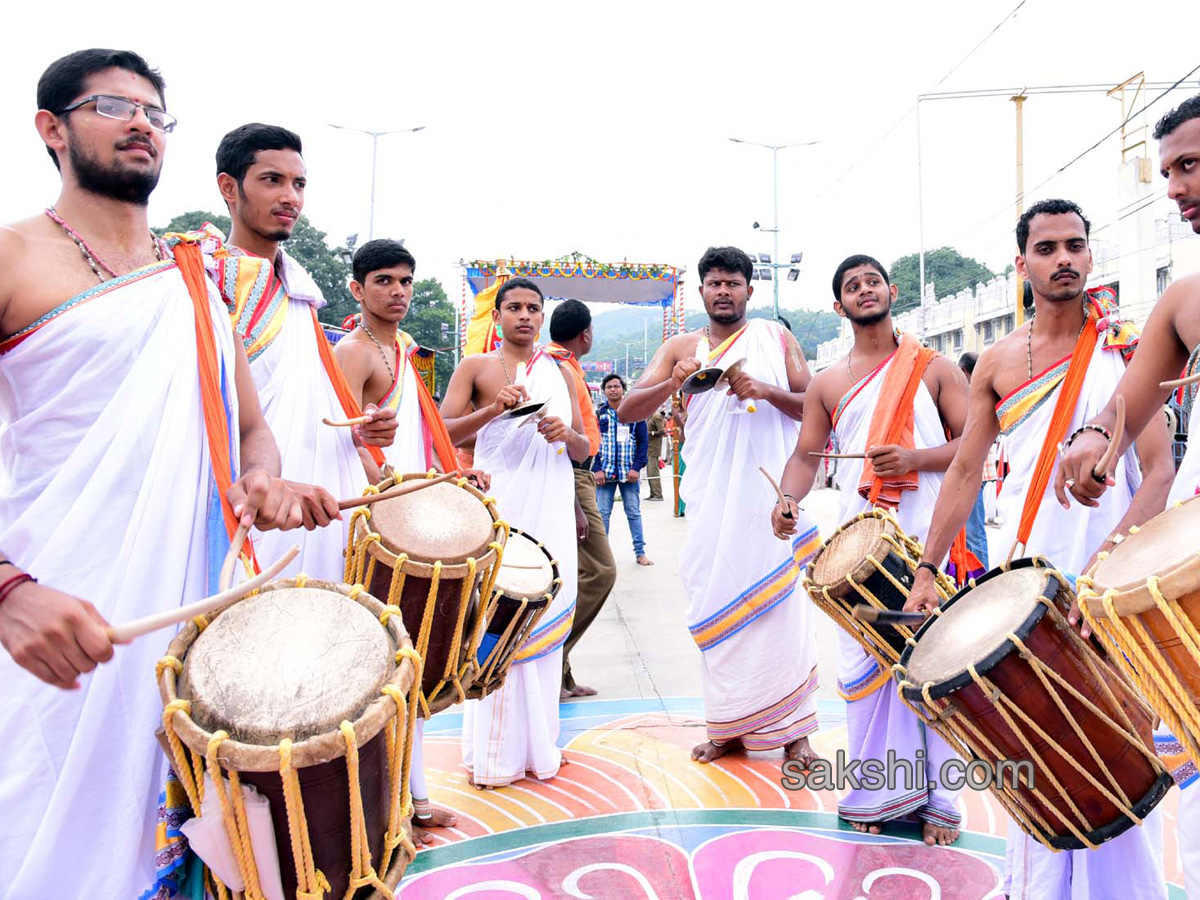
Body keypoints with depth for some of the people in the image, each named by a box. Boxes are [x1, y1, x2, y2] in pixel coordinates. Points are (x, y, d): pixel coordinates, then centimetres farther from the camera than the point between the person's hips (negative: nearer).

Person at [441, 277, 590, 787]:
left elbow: (584, 451, 16)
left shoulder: (559, 373, 18)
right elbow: (443, 434, -3)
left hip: (552, 510, 4)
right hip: (499, 508, -3)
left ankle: (538, 741, 16)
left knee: (546, 619, 4)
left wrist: (566, 433, -7)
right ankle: (496, 751, 5)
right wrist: (492, 409, -17)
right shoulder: (476, 367, 7)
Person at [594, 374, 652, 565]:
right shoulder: (597, 414, 5)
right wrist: (597, 469, -9)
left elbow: (643, 441, 3)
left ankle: (640, 552, 10)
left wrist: (637, 467, -7)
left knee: (634, 512, 4)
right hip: (605, 472, 0)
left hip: (629, 472, 0)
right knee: (602, 513, 3)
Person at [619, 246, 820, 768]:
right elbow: (627, 411, 2)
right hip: (712, 496, 2)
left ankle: (792, 729, 7)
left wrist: (767, 390, -13)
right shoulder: (681, 348, 11)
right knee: (717, 604, 4)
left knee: (779, 602, -4)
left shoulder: (776, 338, 10)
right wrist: (673, 382, -17)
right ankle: (730, 726, 18)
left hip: (772, 490, -1)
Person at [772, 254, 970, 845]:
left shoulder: (934, 368, 7)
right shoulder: (827, 384, 12)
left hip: (929, 536, -2)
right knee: (863, 663, 4)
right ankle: (875, 793, 17)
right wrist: (789, 498, -11)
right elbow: (806, 454, 9)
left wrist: (915, 458, -13)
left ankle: (937, 797, 13)